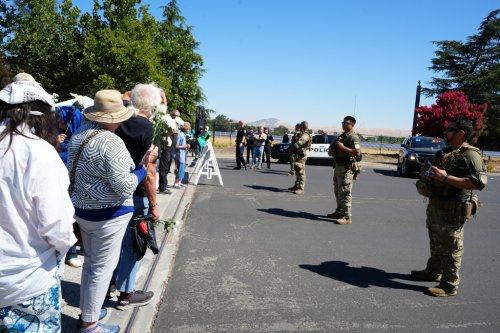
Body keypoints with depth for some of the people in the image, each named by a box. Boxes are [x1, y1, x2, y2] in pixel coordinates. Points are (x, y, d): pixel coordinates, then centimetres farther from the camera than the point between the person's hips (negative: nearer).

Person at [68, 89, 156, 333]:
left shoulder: (79, 135, 4)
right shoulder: (112, 142, -23)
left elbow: (71, 172, 15)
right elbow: (126, 187, -22)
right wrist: (144, 164, -13)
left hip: (82, 209, 9)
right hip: (108, 215, -8)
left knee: (90, 263, 22)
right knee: (102, 268, 6)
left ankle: (87, 310, 38)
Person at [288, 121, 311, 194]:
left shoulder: (305, 136, -16)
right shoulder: (302, 135, 19)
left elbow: (297, 145, -24)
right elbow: (297, 144, 24)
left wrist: (292, 148, -5)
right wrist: (293, 150, 6)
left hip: (301, 156, -11)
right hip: (298, 155, 11)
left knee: (301, 172, -10)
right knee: (297, 172, 16)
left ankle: (301, 189, -10)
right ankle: (296, 186, 26)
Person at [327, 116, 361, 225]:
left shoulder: (353, 137, -12)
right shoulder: (342, 136, 18)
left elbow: (357, 152, -25)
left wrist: (342, 147, -22)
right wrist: (334, 145, 10)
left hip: (346, 168, -10)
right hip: (338, 166, 10)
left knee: (345, 192, -10)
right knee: (337, 191, 18)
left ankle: (347, 217, -7)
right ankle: (339, 212, 30)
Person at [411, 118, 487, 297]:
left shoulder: (470, 155, -15)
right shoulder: (444, 153, 14)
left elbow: (479, 182, -28)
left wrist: (445, 177, -28)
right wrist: (428, 172, 7)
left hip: (453, 210, -9)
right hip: (435, 205, 9)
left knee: (450, 247, -1)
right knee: (435, 242, 21)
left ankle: (450, 285, 10)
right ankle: (433, 272, 37)